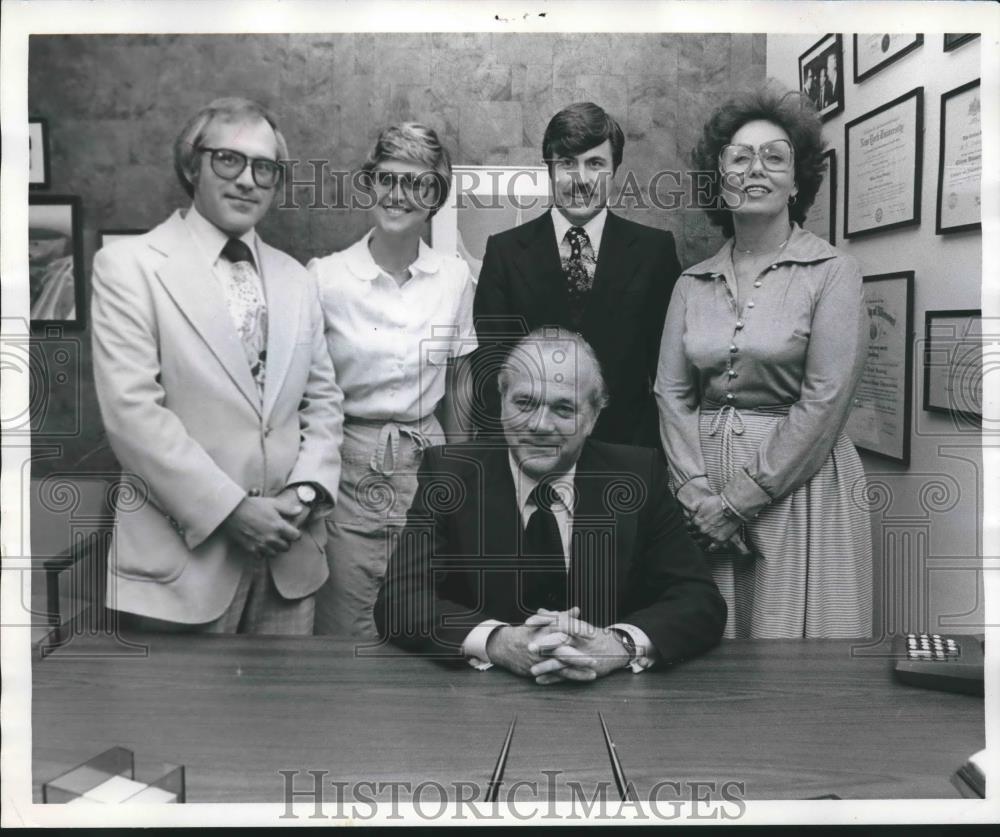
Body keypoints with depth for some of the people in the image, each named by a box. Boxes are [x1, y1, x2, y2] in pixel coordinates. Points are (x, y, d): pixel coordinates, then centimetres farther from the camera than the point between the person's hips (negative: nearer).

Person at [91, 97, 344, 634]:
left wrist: (306, 490, -5)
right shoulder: (129, 266, -4)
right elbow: (132, 411, -13)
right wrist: (231, 508, -16)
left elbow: (322, 399, 12)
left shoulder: (296, 280, 12)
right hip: (183, 555, -4)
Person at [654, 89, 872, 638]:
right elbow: (672, 392, 4)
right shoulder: (692, 283, 9)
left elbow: (825, 402, -11)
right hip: (703, 493, 4)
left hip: (799, 486, -3)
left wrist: (740, 500, -12)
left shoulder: (832, 272, -4)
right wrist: (698, 491, -9)